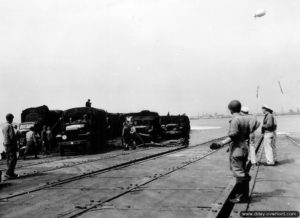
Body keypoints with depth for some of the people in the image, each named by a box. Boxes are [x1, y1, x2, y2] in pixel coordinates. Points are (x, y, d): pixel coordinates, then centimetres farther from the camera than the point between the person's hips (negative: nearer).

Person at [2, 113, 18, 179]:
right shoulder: (10, 126, -14)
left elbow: (4, 136, 16)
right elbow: (12, 136, -18)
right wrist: (15, 145, -9)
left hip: (5, 144, 9)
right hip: (10, 144, -9)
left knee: (9, 159, 13)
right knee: (13, 159, -7)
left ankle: (10, 173, 17)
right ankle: (9, 173, -11)